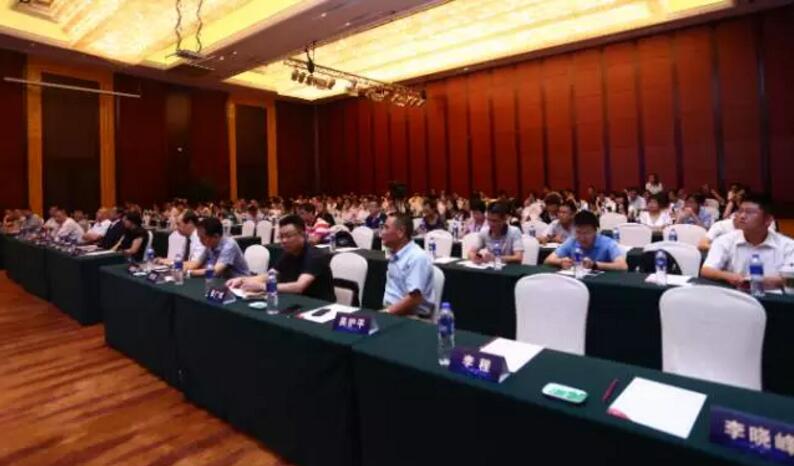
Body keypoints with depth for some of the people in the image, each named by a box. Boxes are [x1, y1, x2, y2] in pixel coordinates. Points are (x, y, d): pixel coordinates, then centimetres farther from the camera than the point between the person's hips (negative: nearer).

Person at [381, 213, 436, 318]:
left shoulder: (417, 258, -14)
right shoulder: (394, 256, 14)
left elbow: (414, 299, -20)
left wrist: (386, 313, -18)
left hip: (413, 318, -8)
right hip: (391, 312, 8)